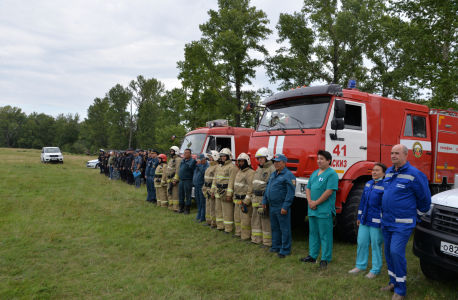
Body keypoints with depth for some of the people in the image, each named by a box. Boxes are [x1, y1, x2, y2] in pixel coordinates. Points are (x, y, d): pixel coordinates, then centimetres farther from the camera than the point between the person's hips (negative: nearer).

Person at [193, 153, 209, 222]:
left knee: (202, 203, -3)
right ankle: (198, 216, 24)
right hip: (196, 186, 8)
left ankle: (202, 218, 2)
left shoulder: (207, 166, -10)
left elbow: (204, 171, -26)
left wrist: (199, 164, -20)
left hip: (202, 187, -8)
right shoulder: (197, 165, 17)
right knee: (198, 203, 15)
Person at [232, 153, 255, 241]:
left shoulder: (250, 173, -15)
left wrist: (246, 201, -23)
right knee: (237, 217, 18)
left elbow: (251, 188, -21)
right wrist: (235, 198, 21)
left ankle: (245, 236, 3)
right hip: (237, 200, 10)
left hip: (245, 199, -10)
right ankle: (239, 233, 31)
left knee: (245, 218, -5)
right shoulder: (239, 172, 17)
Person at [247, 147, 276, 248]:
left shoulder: (272, 169, -12)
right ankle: (256, 239, 26)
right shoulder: (259, 169, 18)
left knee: (266, 220, -3)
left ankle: (267, 242, 7)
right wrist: (253, 196, 21)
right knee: (255, 219, 15)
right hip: (256, 199, 9)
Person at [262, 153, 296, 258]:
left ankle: (285, 250, 9)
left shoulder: (288, 175, -13)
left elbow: (290, 193, -19)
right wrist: (264, 201, 17)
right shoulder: (273, 175, 15)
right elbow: (267, 189, 22)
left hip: (281, 208, -9)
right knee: (274, 228, 17)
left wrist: (285, 207, -22)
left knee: (284, 229, 0)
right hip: (272, 207, 9)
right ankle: (275, 247, 29)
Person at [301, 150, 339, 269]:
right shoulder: (315, 173, 16)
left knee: (325, 236, 0)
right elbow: (308, 188, 15)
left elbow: (329, 191, -18)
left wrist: (316, 203, -15)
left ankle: (325, 260, 9)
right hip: (312, 210, 8)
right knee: (313, 234, 15)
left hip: (324, 211, -8)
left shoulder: (331, 174, -9)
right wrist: (310, 201, -2)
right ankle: (312, 256, 26)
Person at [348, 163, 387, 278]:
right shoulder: (368, 184, 9)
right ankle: (360, 266, 27)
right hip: (365, 221, 6)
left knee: (376, 245, 5)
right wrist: (359, 217, 15)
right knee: (361, 243, 11)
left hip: (376, 222, -6)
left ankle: (375, 270, 20)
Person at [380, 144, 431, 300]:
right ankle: (393, 283, 28)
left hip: (402, 223, -7)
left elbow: (424, 197, -6)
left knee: (396, 252, -12)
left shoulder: (414, 174, -14)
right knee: (389, 252, 13)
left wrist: (419, 213, 6)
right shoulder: (389, 172, 9)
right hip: (386, 221, 7)